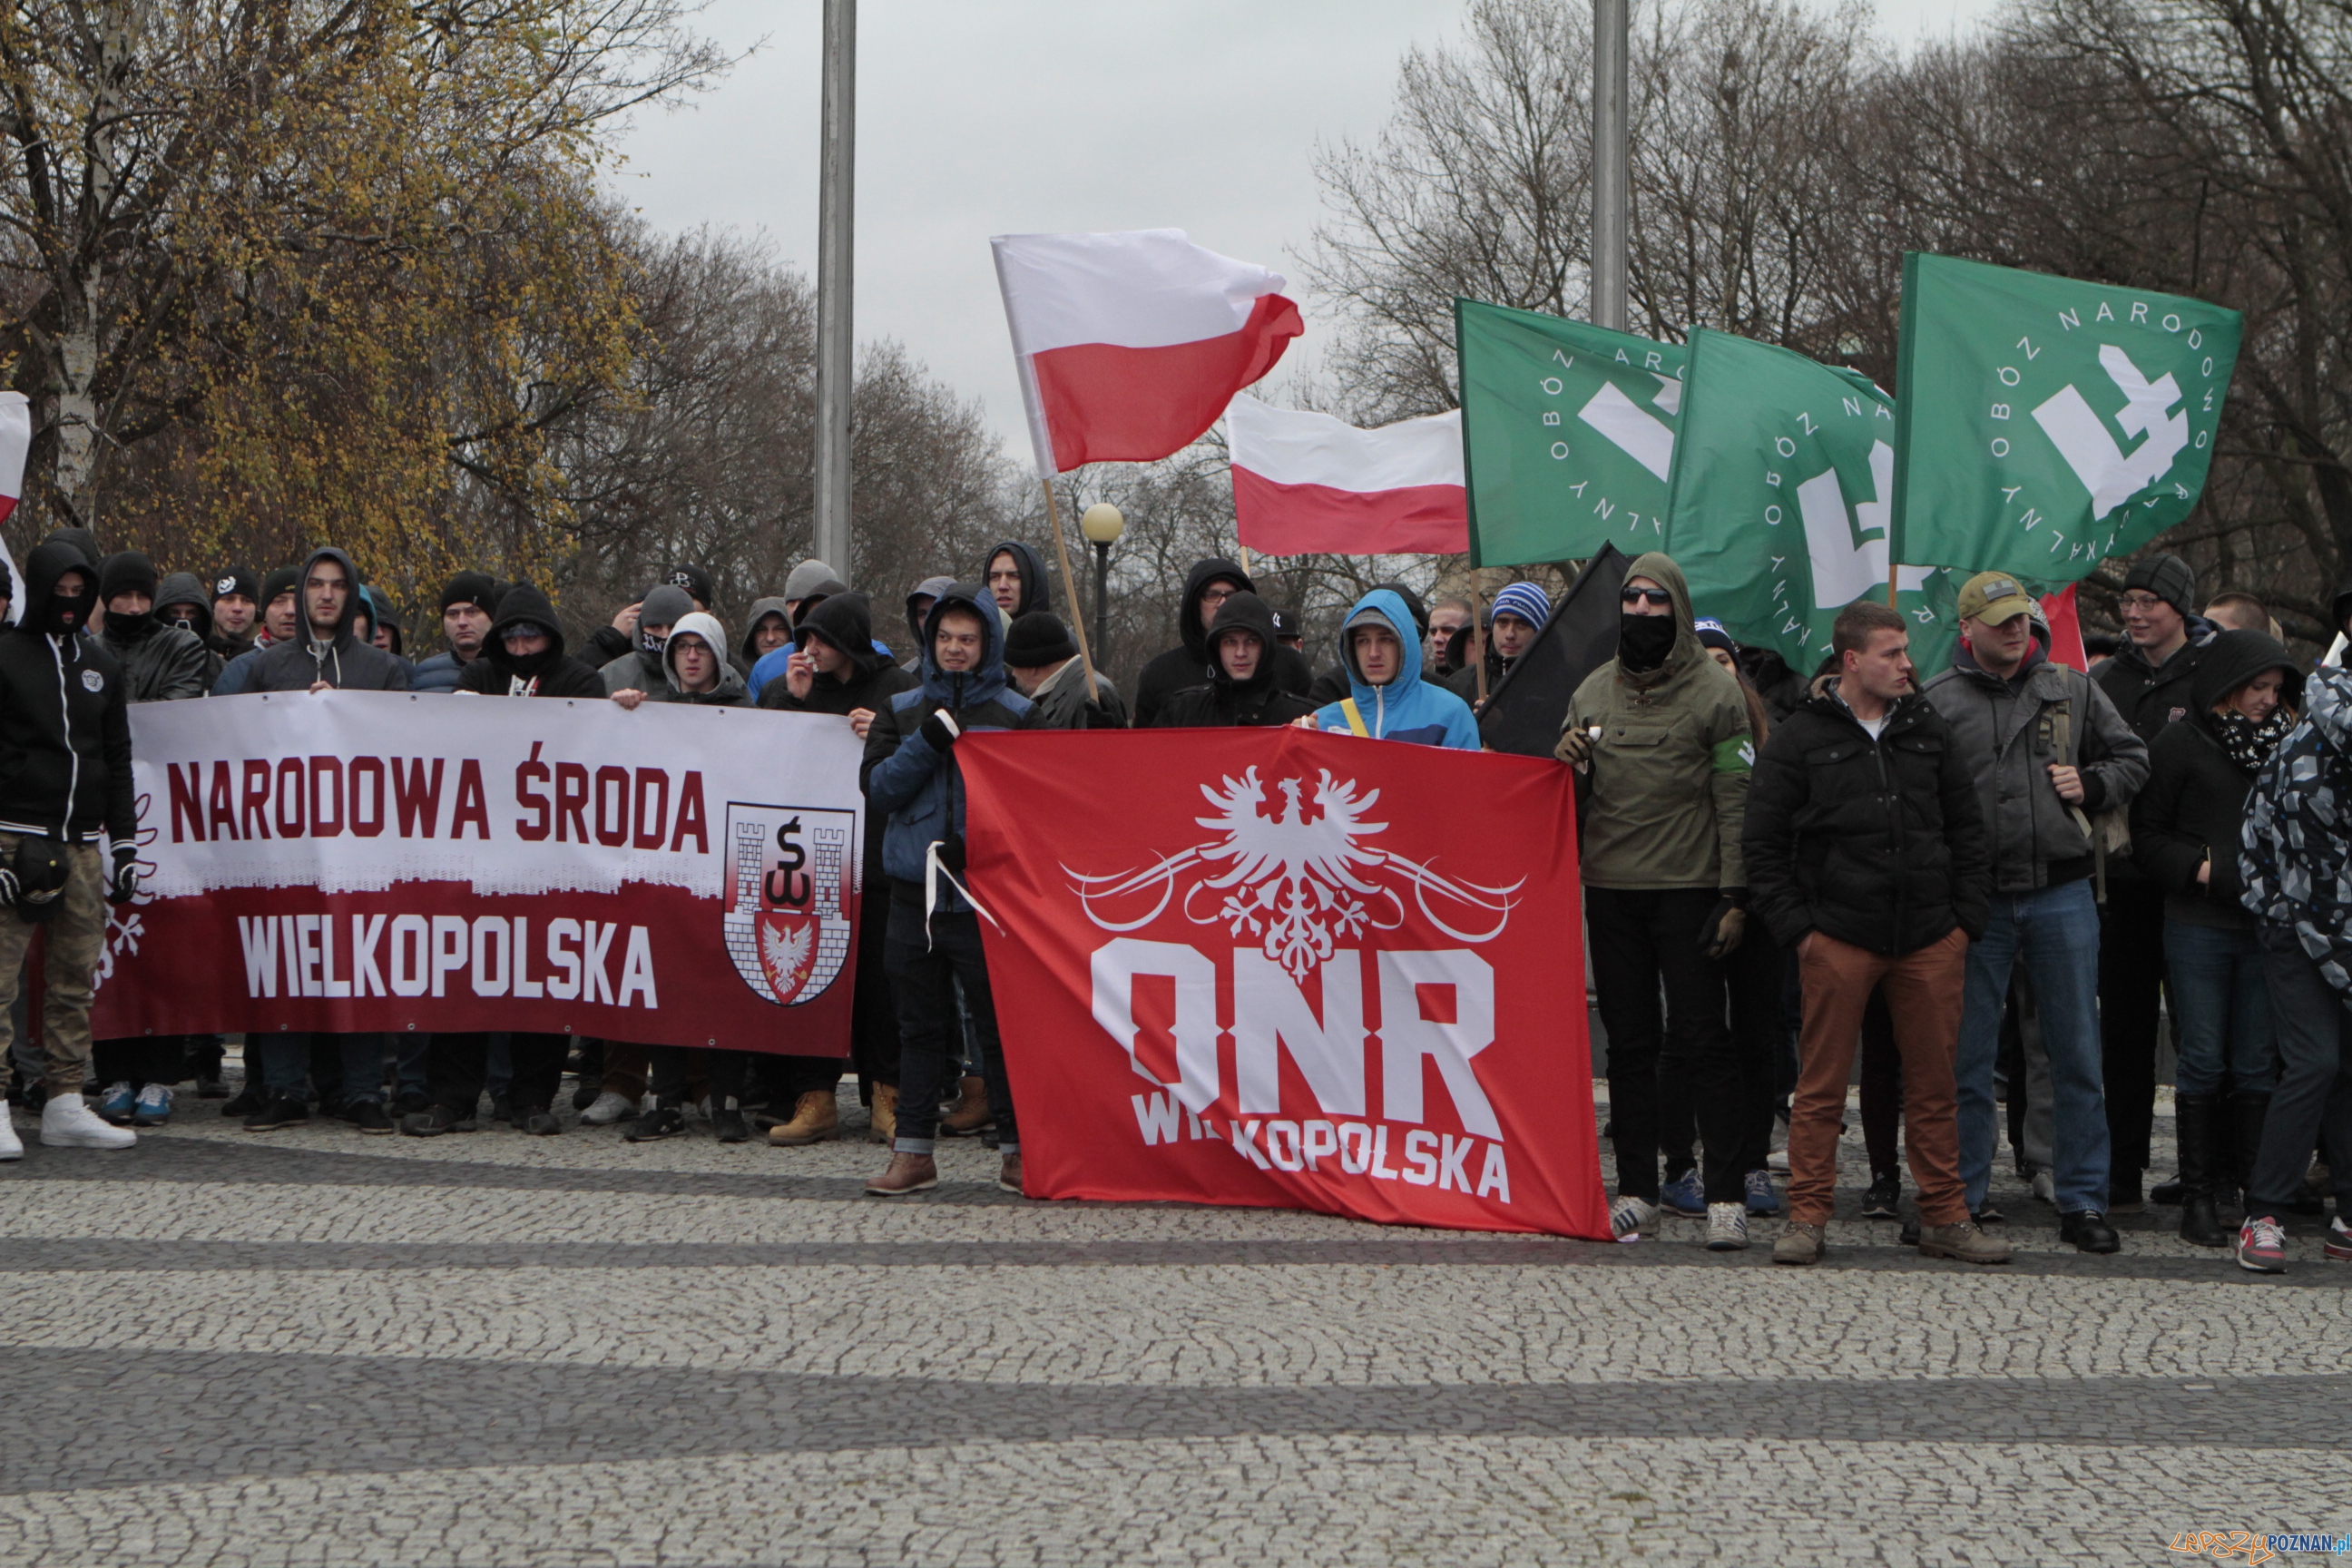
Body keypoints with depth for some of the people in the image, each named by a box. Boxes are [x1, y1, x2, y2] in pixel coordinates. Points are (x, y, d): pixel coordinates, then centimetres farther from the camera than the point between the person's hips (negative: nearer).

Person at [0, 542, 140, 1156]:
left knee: (76, 978, 4)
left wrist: (124, 840, 15)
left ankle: (66, 1105, 9)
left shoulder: (100, 663, 17)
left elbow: (118, 758, 22)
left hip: (83, 843, 5)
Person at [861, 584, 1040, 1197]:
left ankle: (1017, 1149, 4)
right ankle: (913, 1151, 14)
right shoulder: (902, 710, 13)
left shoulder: (1016, 714, 6)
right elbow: (876, 787, 2)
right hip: (915, 889, 3)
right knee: (919, 1026, 8)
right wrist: (927, 744, -10)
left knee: (1000, 1024, -3)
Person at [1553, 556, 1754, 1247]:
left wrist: (1734, 896, -11)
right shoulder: (1592, 691, 13)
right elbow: (1576, 802, 19)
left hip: (1688, 891, -4)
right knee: (1629, 1044, 7)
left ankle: (1727, 1196, -4)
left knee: (1702, 1041, -6)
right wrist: (1570, 767, -5)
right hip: (1610, 891, 5)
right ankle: (1637, 1192, 11)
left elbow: (1736, 799, -4)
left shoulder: (1715, 691, -1)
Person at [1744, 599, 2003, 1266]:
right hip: (1837, 937, -3)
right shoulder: (1798, 739, 0)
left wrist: (1967, 916, 7)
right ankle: (1807, 1217, 8)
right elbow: (1762, 844, 1)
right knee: (1821, 1085, 0)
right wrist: (1795, 927, -6)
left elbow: (1966, 829, 16)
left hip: (1931, 939, 3)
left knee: (1934, 1084, 6)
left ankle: (1945, 1217, 14)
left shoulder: (1928, 730, 12)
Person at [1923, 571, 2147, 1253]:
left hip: (2061, 894, 2)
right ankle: (1960, 1196, 14)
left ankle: (2083, 1201, 11)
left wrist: (2092, 785, -1)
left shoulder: (2071, 689, 8)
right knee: (1967, 1056, 4)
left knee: (2077, 1055, 4)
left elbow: (2132, 758, 17)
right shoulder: (1936, 700, 1)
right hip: (1975, 898, -2)